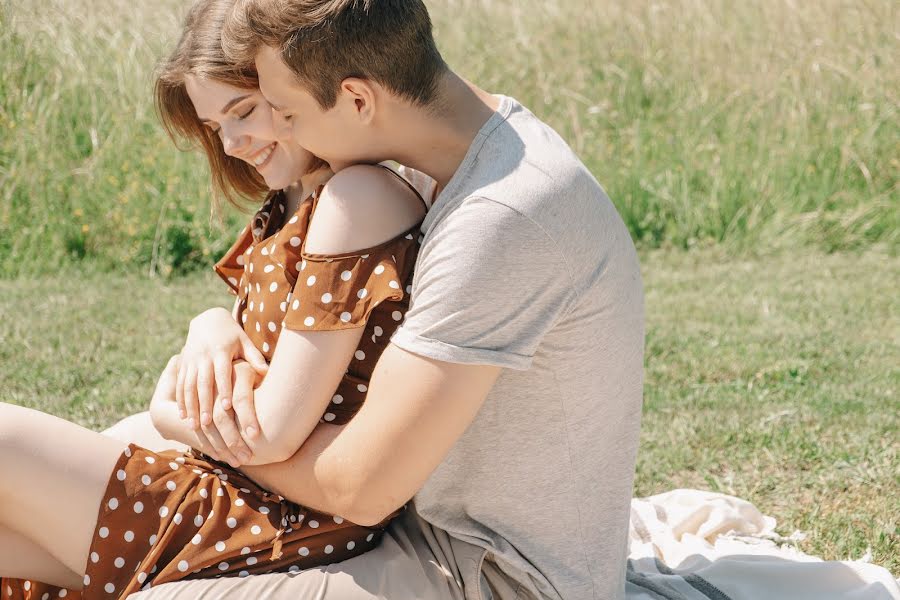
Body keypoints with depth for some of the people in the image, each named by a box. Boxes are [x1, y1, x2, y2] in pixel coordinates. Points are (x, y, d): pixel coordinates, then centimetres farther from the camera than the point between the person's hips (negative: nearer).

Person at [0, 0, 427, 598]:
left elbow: (273, 435, -20)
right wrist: (212, 334, -10)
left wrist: (168, 413, -2)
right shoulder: (296, 202, 13)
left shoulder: (362, 197, -18)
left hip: (284, 535, -9)